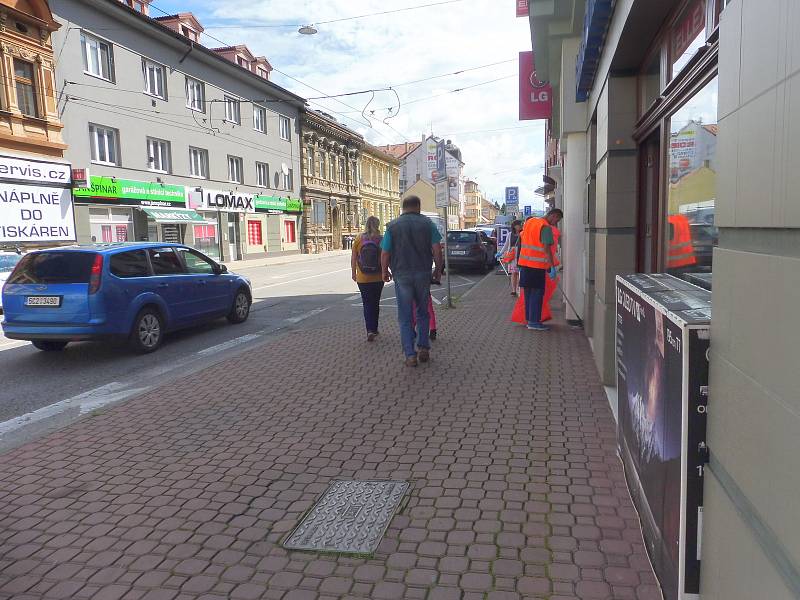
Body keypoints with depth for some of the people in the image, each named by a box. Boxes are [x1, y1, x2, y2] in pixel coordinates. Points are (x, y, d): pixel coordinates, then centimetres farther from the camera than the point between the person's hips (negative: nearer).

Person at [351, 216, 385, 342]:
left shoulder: (358, 239, -5)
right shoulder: (381, 240, -9)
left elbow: (353, 259, -2)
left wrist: (354, 273, 10)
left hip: (362, 278, 0)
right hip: (378, 278, 0)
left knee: (367, 304, 6)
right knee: (375, 303, 16)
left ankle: (370, 330, -9)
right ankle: (374, 329, 27)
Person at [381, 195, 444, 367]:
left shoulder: (393, 225, 0)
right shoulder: (427, 223, 2)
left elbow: (385, 253, -3)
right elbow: (436, 249, -4)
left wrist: (385, 272, 12)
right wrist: (438, 270, 7)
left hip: (402, 275, -1)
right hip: (423, 274, 1)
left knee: (405, 317, 4)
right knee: (423, 313, 18)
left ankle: (410, 355, 1)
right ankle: (423, 349, 16)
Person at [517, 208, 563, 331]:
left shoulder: (529, 221, 11)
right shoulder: (546, 228, -14)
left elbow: (521, 237, 19)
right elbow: (547, 249, -20)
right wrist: (552, 267, -19)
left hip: (524, 262, 8)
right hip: (537, 265, -8)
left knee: (528, 292, 13)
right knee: (537, 293, -1)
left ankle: (529, 319, 19)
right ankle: (534, 321, -1)